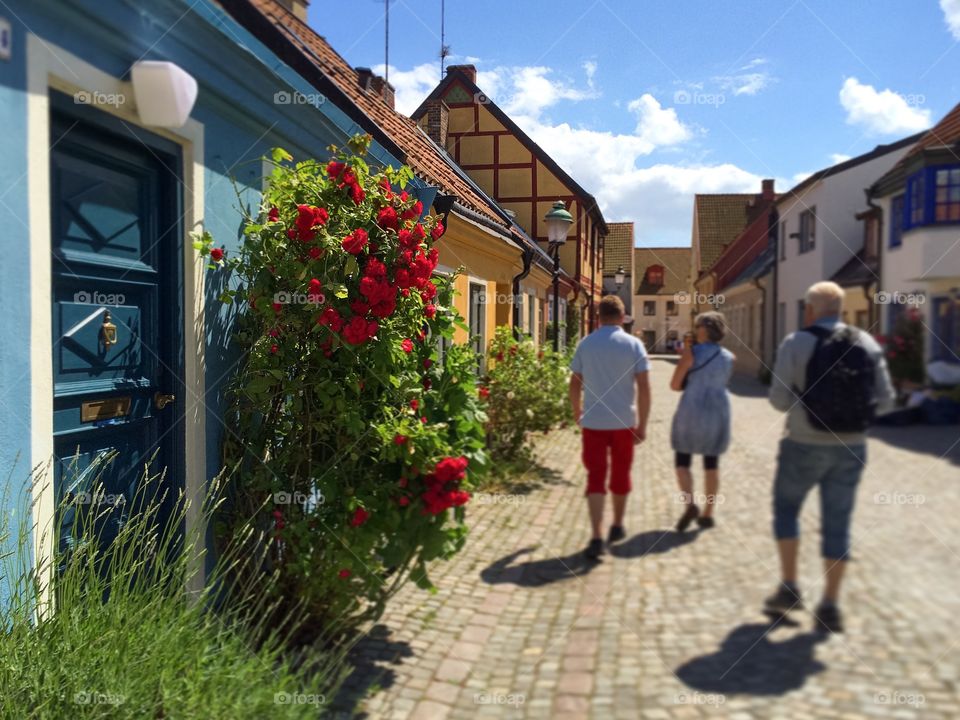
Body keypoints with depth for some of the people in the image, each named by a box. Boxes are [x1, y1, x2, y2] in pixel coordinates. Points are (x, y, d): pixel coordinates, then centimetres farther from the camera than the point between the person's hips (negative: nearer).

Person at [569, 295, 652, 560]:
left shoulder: (586, 344, 1)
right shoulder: (633, 344, -4)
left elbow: (575, 383, 5)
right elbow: (643, 387, -9)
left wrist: (577, 410, 22)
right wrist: (642, 424, -4)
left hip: (593, 421, 0)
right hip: (624, 422, 0)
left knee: (595, 478, 2)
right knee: (620, 475, 17)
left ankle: (596, 537, -8)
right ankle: (617, 526, 33)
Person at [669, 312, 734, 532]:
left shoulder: (692, 352, -10)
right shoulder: (729, 357, 5)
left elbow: (674, 385, -9)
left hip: (692, 412, -4)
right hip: (718, 412, 4)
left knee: (682, 462, 8)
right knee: (712, 464, 13)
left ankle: (690, 504, -11)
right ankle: (708, 514, 14)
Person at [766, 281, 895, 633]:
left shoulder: (796, 343, -9)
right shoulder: (867, 344, 3)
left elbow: (779, 399, -12)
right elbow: (885, 400, 4)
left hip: (804, 445, -3)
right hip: (851, 448, 3)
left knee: (785, 508, 18)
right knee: (837, 523, 11)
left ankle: (789, 588, 15)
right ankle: (830, 606, 13)